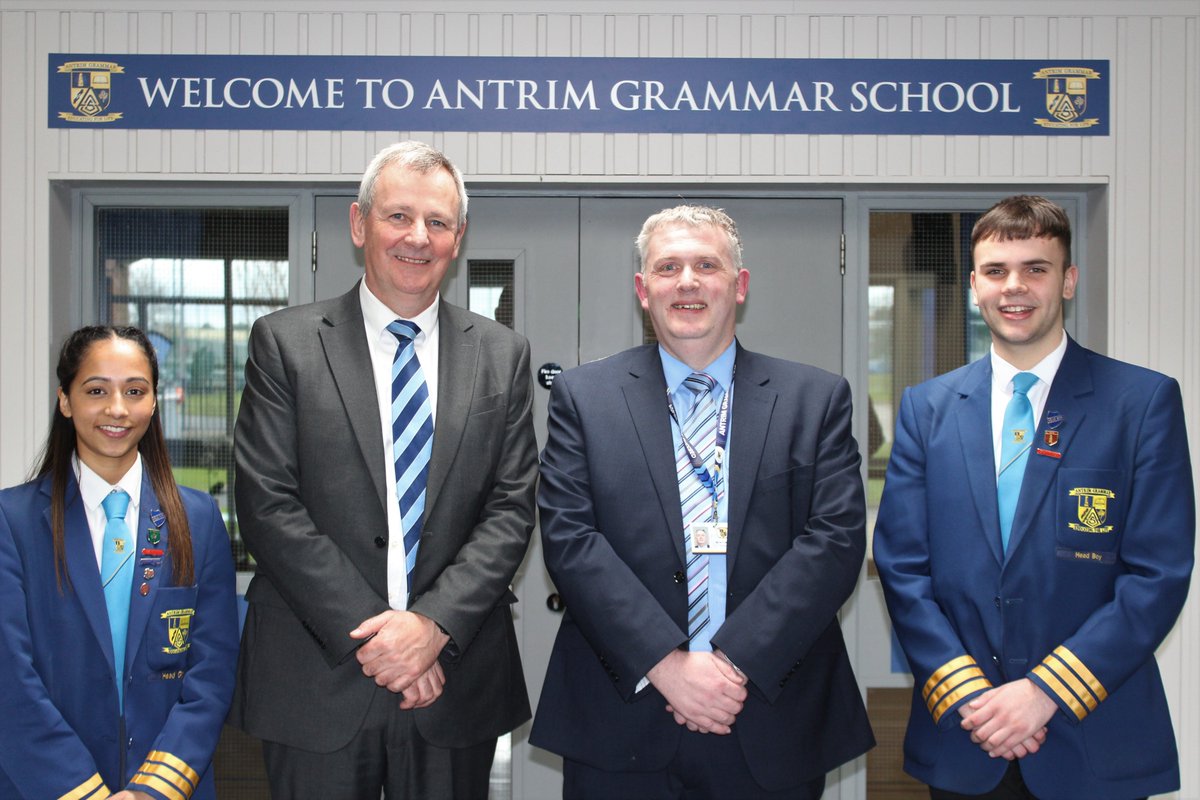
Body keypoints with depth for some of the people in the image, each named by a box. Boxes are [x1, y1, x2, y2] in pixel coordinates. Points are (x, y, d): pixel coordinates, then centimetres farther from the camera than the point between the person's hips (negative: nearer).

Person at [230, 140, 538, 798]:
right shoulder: (285, 342, -1)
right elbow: (269, 505, -7)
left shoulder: (502, 356, 5)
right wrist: (370, 634, -12)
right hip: (318, 682, -1)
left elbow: (511, 508, 0)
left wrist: (433, 623, -12)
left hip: (456, 682, 2)